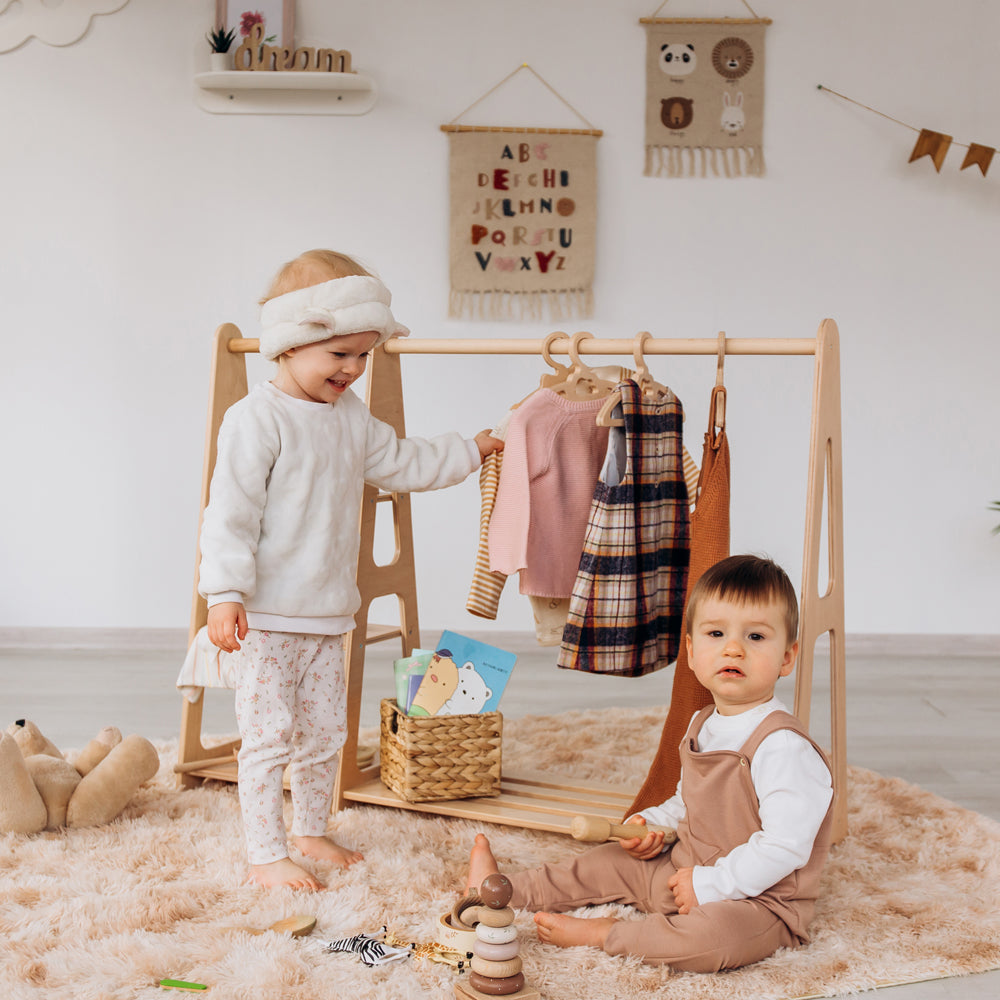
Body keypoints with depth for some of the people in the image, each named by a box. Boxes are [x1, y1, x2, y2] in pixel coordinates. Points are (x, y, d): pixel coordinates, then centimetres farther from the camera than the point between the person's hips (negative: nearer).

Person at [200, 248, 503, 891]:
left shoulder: (353, 418, 11)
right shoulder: (257, 419, -14)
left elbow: (403, 463, 26)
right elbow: (231, 510, -17)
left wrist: (471, 451, 31)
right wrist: (226, 594, -21)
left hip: (328, 613, 8)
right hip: (267, 615, -7)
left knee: (325, 731, 14)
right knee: (270, 734, -3)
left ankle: (313, 832, 31)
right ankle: (266, 854, 8)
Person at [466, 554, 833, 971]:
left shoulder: (783, 746, -25)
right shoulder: (702, 726, 6)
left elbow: (785, 847, -29)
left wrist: (710, 883, -24)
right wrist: (653, 824, 4)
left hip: (758, 900, -9)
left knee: (714, 935, -38)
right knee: (617, 862, 16)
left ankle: (602, 933, -18)